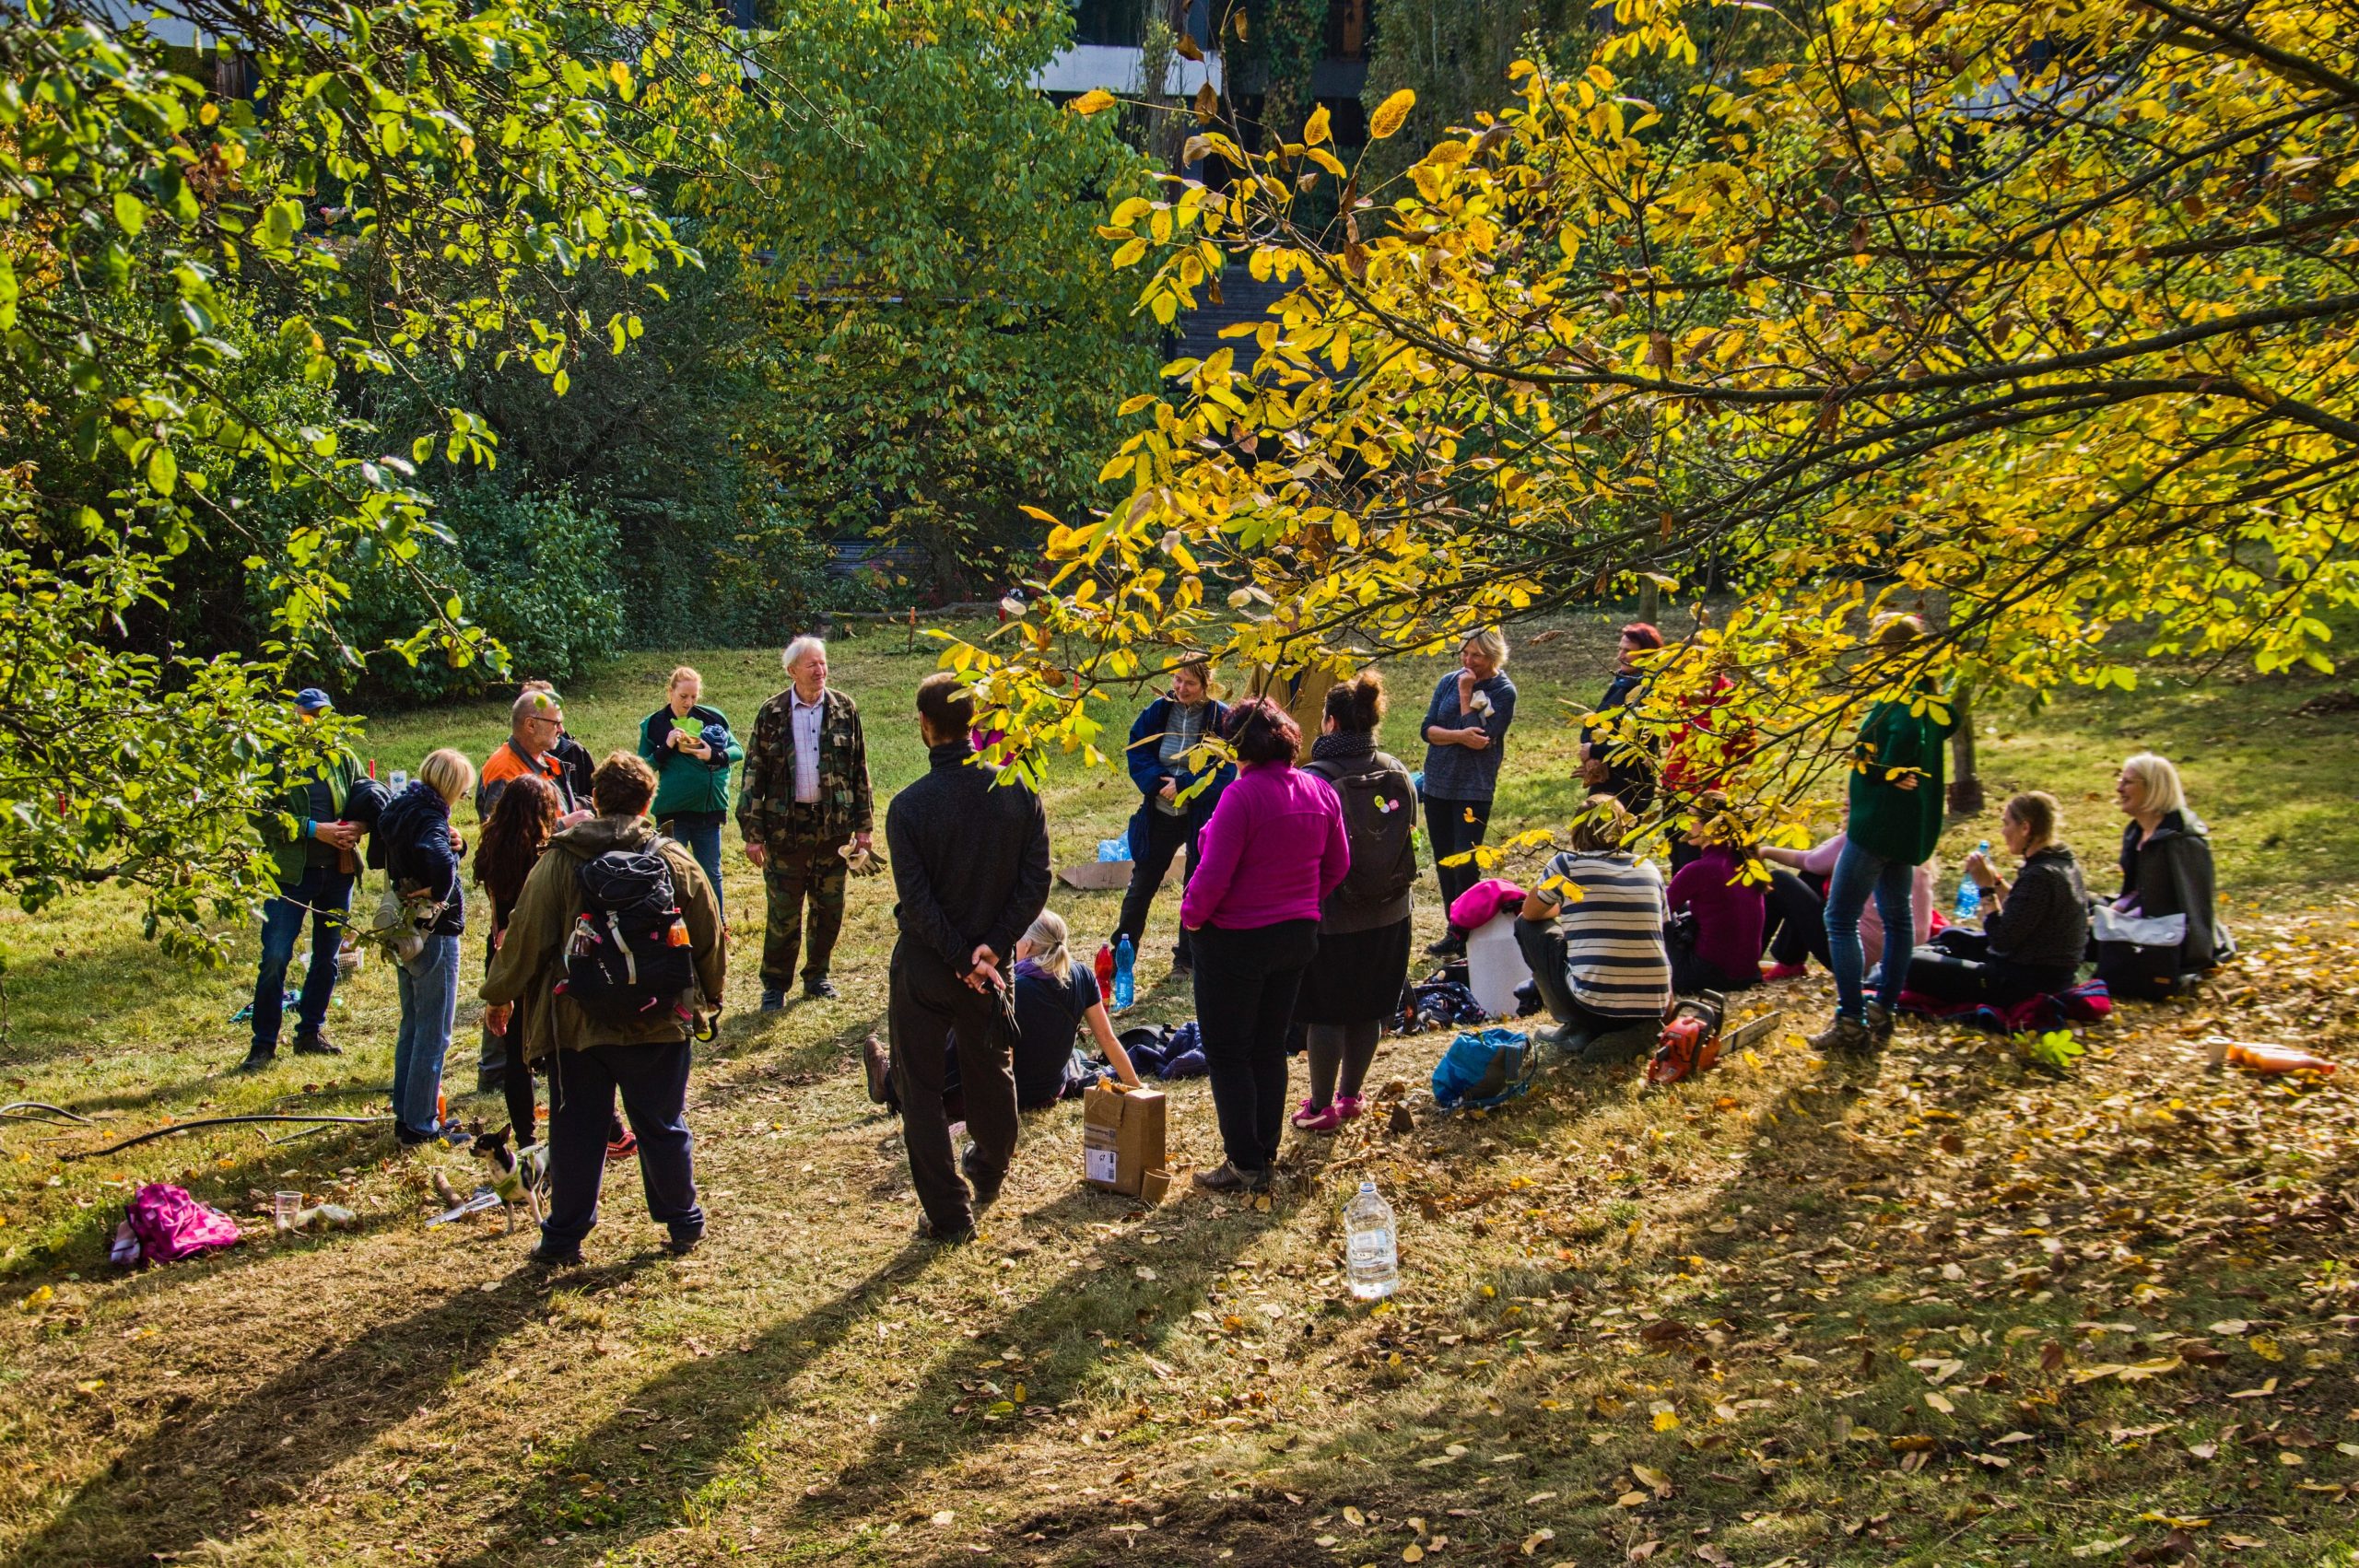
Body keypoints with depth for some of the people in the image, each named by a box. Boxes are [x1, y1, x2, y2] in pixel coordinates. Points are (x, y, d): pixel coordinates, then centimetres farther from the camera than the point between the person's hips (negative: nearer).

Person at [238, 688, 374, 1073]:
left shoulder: (342, 759, 8)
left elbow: (372, 801, 13)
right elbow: (261, 814, -13)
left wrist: (359, 825, -9)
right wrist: (314, 829, -19)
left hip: (338, 871, 5)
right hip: (291, 871, -5)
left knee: (327, 956, 12)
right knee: (275, 957, -7)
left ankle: (311, 1033, 26)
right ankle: (264, 1043, 2)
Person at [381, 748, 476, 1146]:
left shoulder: (400, 811, 5)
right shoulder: (429, 820, -23)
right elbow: (441, 865, -43)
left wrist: (453, 846, -6)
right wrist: (437, 897, -24)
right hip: (434, 936, -9)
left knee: (412, 1027, 21)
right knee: (434, 1034, 1)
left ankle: (405, 1113, 29)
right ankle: (421, 1125, 6)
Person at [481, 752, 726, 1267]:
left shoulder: (558, 861, -7)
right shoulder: (676, 861, -2)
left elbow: (525, 934, -4)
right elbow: (709, 939, 7)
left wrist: (500, 994, 11)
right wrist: (708, 999, 22)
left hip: (576, 1025, -1)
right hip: (660, 1024, 1)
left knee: (576, 1131, 9)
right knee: (664, 1127, 14)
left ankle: (563, 1238, 16)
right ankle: (683, 1225, 24)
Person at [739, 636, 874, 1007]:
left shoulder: (844, 709, 5)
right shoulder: (771, 714, -1)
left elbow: (859, 770, 9)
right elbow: (753, 774, 0)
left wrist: (863, 825, 5)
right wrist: (752, 833, -5)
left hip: (834, 824, 2)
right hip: (785, 824, -2)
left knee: (829, 906, 9)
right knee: (783, 912, 1)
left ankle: (817, 974, 26)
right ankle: (775, 985, 13)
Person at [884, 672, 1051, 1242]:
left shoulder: (909, 806, -17)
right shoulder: (1018, 791, -7)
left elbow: (916, 900, -18)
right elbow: (1036, 882, -10)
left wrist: (960, 958, -13)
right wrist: (992, 948, -13)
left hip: (924, 966, -4)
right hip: (992, 961, 4)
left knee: (920, 1088, 9)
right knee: (991, 1072, 25)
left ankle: (949, 1213, 10)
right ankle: (989, 1175, 47)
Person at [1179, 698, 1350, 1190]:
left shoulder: (1242, 795, -23)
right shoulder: (1319, 791, -1)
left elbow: (1214, 875, -23)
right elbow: (1338, 866, 9)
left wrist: (1191, 915, -6)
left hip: (1236, 941, -7)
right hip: (1298, 936, 7)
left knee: (1228, 1055, 5)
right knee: (1270, 1049, 18)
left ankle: (1245, 1164, 7)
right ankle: (1265, 1154, 26)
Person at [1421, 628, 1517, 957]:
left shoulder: (1504, 691, -7)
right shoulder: (1449, 681, 5)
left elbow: (1482, 737, -18)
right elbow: (1427, 728, -1)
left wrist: (1466, 694, -14)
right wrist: (1460, 736, -18)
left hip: (1474, 789, -5)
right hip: (1437, 784, 5)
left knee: (1465, 865, -8)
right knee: (1444, 862, 11)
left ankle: (1467, 936, 3)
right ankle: (1454, 933, 22)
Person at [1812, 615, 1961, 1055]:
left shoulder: (1897, 700, -19)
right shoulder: (1931, 698, 7)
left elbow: (1906, 734, -34)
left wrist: (1883, 772, -18)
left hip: (1879, 819, -10)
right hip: (1913, 826, 10)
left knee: (1840, 918, -4)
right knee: (1895, 915, 18)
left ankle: (1851, 1022, -7)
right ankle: (1882, 1013, 24)